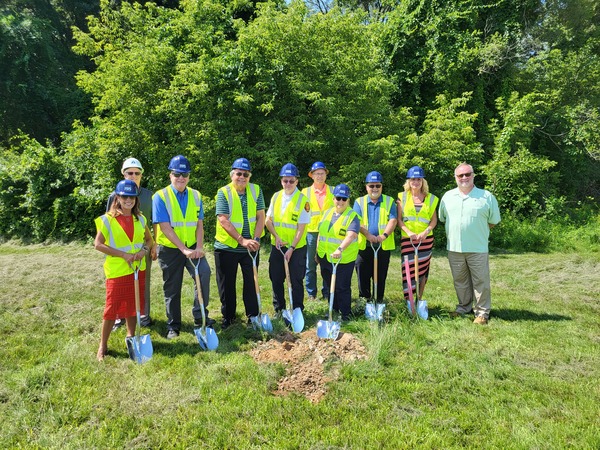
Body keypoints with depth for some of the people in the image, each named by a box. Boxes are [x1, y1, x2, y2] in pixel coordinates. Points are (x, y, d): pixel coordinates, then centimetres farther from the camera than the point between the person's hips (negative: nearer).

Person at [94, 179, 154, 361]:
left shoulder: (140, 219, 4)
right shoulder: (108, 219, -10)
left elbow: (149, 239, 13)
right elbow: (98, 244, -12)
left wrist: (144, 250, -9)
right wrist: (123, 255, -18)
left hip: (138, 269, 4)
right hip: (117, 271, -4)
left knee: (133, 305, 14)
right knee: (112, 308, 0)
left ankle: (131, 336, 32)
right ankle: (103, 345, 14)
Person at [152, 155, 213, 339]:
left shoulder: (196, 196, 5)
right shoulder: (160, 196, -8)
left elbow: (199, 224, 3)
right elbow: (165, 228, -15)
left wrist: (199, 247, -12)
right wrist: (184, 250, -22)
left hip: (192, 247, 2)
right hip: (170, 249, -2)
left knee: (204, 272, -22)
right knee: (172, 288, 7)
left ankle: (200, 316, -8)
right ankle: (173, 326, 24)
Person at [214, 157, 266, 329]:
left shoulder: (256, 190, 0)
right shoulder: (223, 192, -9)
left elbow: (261, 217, -3)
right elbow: (224, 220, -17)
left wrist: (255, 239, -17)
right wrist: (242, 240, -25)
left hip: (250, 247, 2)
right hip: (227, 246, -2)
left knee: (252, 282, 9)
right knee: (226, 284, 9)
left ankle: (253, 315, 24)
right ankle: (228, 316, 26)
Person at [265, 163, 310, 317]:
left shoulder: (303, 200, -11)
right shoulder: (276, 197, 4)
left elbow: (301, 227, -13)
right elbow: (268, 220, 6)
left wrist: (292, 248, -17)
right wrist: (276, 237, -10)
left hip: (297, 247, -4)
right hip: (277, 245, 4)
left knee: (296, 281, 4)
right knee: (276, 279, 12)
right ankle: (279, 310, 28)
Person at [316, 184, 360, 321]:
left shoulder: (352, 216, -12)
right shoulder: (327, 213, 9)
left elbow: (351, 235, -29)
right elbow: (321, 232, 17)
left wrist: (340, 249, -43)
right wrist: (317, 251, 16)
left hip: (343, 259, -6)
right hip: (325, 258, 7)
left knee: (342, 287, 2)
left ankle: (346, 313, 18)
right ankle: (334, 309, 37)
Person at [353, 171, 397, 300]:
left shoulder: (389, 201, 7)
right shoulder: (359, 202, 7)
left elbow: (393, 220, -5)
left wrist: (384, 235, -21)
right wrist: (368, 235, -21)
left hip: (384, 246, 0)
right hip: (363, 246, 0)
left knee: (381, 277, 7)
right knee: (363, 275, 3)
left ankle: (378, 301, 18)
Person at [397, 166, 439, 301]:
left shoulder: (430, 198, 7)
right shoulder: (402, 197, 3)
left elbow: (434, 219, 5)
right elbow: (399, 219, -1)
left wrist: (426, 232, -12)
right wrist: (409, 232, -15)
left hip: (426, 239, 2)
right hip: (407, 239, -2)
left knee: (423, 270, 7)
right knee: (409, 269, -6)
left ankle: (420, 299, 19)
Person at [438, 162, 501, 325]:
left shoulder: (487, 196, -1)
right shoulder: (448, 196, 8)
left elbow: (493, 221, 6)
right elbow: (442, 218, 17)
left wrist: (477, 230, 3)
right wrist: (455, 231, 10)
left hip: (478, 249, -3)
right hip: (454, 248, 3)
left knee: (481, 281, 2)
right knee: (460, 281, 14)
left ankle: (482, 312, 13)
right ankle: (464, 307, 30)